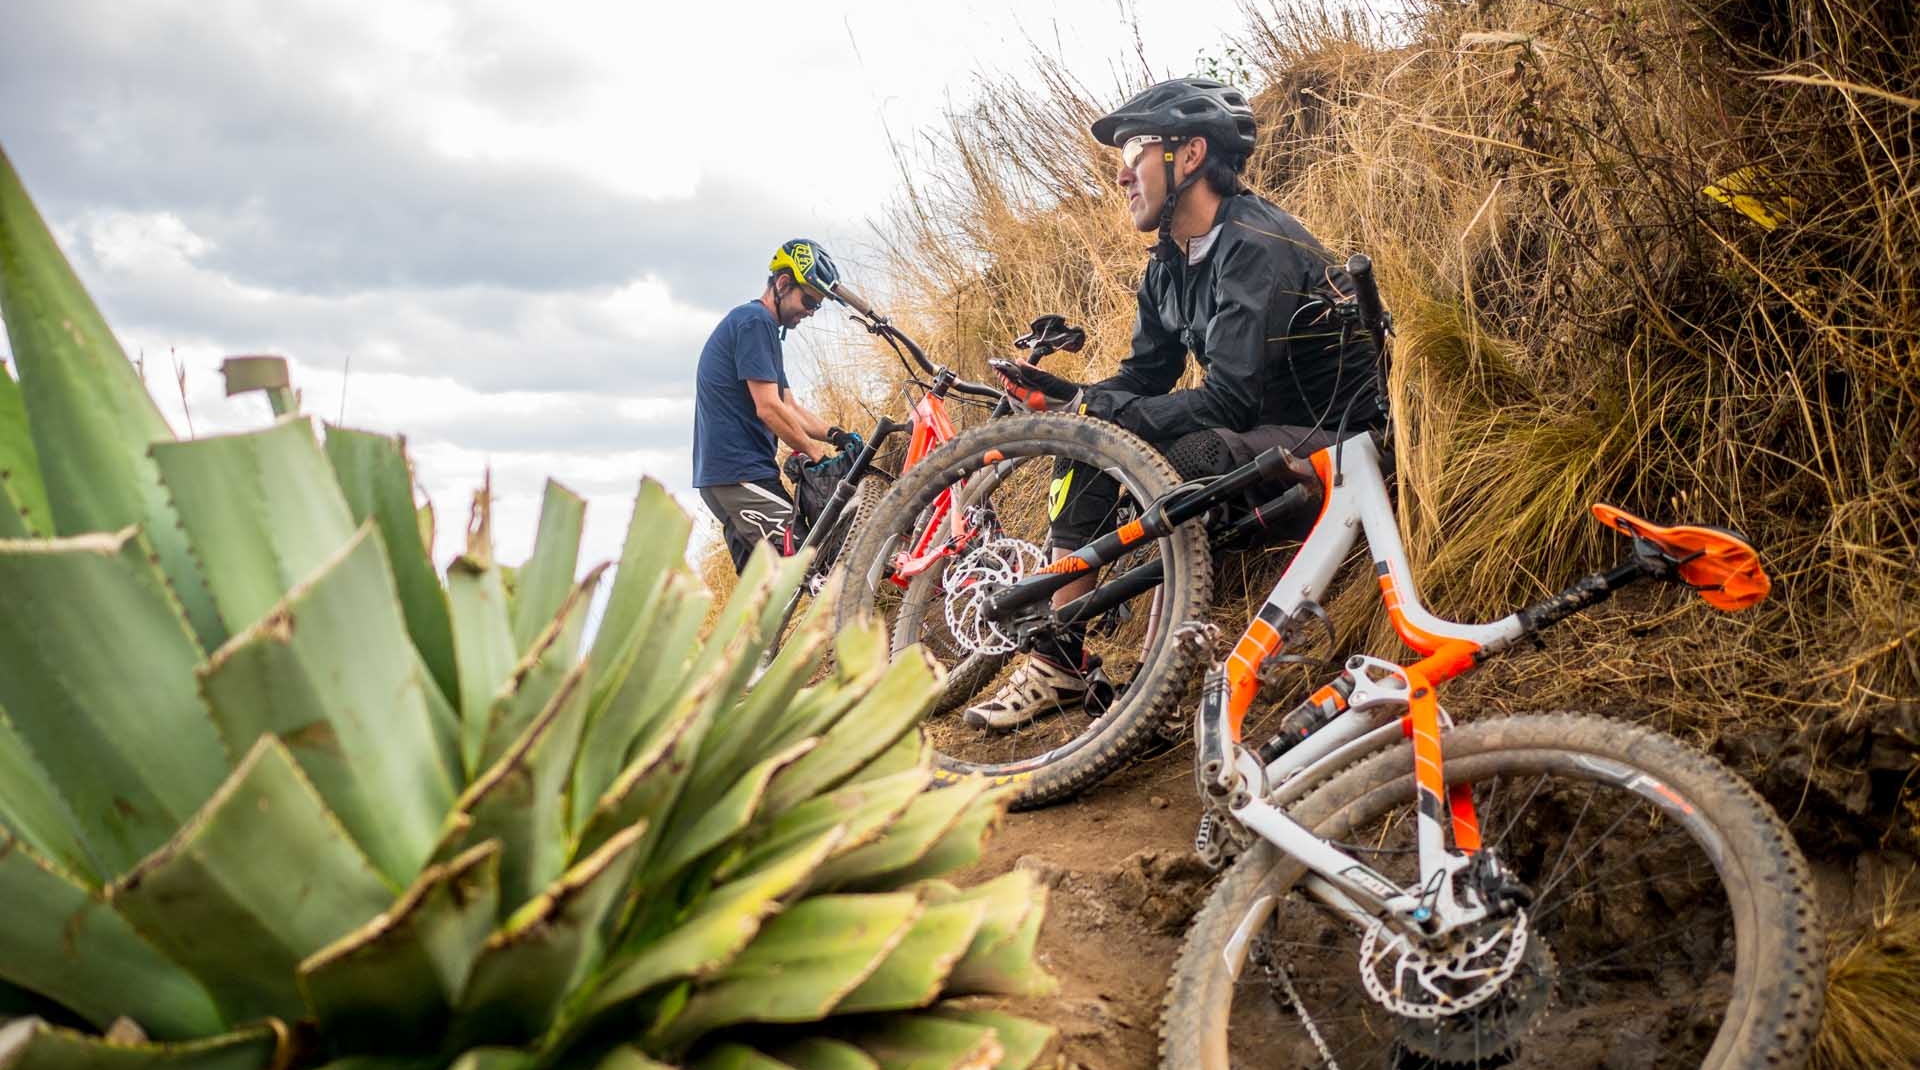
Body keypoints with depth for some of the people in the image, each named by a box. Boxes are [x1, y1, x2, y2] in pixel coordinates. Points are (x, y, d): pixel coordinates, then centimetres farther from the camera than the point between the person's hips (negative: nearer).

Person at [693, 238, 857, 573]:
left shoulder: (761, 326, 23)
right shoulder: (756, 322, -10)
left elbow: (790, 407, 21)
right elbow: (768, 409, -17)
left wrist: (835, 435, 5)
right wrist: (815, 452, -6)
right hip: (742, 475, -11)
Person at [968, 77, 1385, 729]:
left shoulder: (1258, 248, -23)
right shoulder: (1169, 267, 6)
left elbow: (1229, 401, -30)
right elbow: (1143, 379, 9)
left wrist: (1100, 407, -26)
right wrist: (1057, 395, -9)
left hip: (1332, 442, -9)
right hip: (1256, 429, 9)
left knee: (1176, 459, -35)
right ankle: (1057, 662, -4)